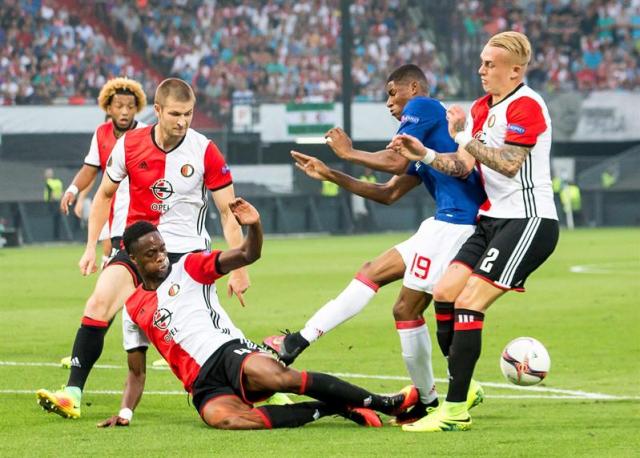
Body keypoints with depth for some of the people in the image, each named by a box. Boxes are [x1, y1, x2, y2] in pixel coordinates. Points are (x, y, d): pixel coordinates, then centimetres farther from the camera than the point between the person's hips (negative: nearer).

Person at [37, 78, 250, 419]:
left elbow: (229, 212, -3)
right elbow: (105, 194, 13)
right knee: (99, 302, -19)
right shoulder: (129, 145, -4)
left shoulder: (205, 152, -9)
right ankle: (72, 394, -21)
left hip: (189, 250, -1)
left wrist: (239, 269, -6)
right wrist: (91, 247, 9)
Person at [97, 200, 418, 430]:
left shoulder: (187, 268, 12)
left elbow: (247, 255, 0)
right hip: (204, 385, 1)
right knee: (222, 418, -37)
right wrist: (125, 412, 9)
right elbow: (136, 372, 25)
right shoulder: (134, 309, 19)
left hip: (229, 351, -1)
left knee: (273, 376, -38)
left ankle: (384, 404, -29)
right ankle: (332, 409, -24)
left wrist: (254, 226, -21)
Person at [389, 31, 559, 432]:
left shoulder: (526, 106, -14)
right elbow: (464, 166, 13)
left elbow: (509, 163, -24)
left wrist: (464, 137, -17)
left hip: (528, 221, -10)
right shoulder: (481, 108, 15)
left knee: (468, 303, -16)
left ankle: (455, 411, -15)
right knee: (445, 293, 2)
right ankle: (461, 391, 12)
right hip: (493, 219, 10)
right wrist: (424, 154, -2)